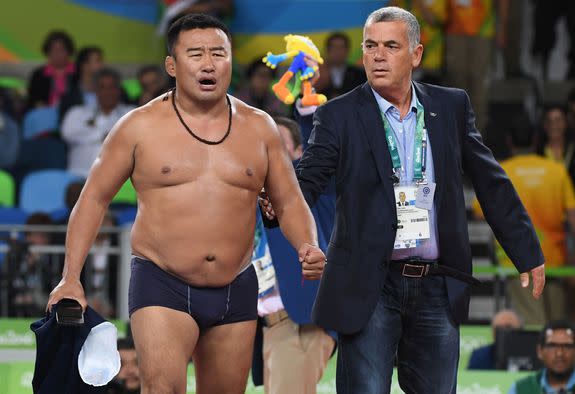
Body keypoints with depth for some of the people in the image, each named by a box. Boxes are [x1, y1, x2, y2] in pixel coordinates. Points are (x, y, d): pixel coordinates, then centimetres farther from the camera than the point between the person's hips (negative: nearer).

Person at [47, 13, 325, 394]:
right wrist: (71, 278, -2)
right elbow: (95, 197, 5)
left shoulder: (259, 128, 7)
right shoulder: (141, 127, -1)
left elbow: (289, 201, 12)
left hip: (236, 292, 4)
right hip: (162, 287, -4)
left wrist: (309, 247, -9)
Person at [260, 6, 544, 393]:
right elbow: (307, 181, -8)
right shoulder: (339, 115, -2)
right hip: (370, 287, -3)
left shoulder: (452, 106, 7)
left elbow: (491, 183, 12)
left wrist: (528, 254, 14)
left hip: (437, 288, 3)